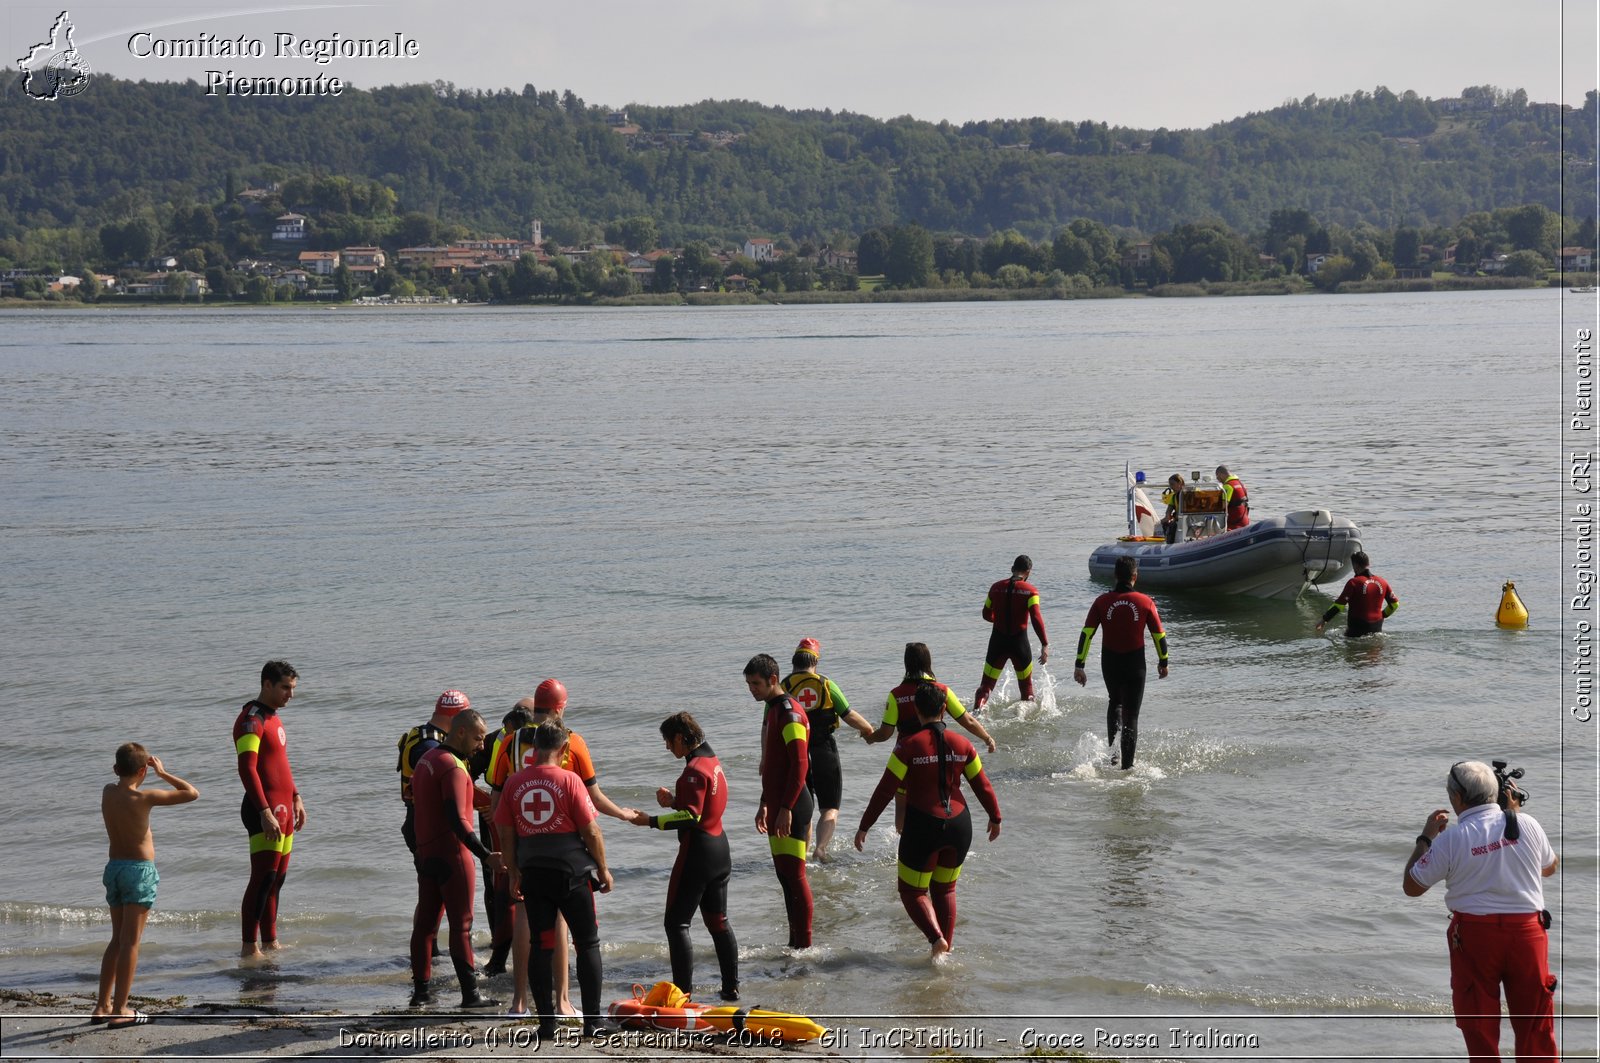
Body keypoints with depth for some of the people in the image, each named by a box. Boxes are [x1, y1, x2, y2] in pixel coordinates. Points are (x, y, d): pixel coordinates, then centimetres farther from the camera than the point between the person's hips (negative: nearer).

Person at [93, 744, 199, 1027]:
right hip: (140, 870, -7)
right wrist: (163, 773, -3)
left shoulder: (108, 792, 1)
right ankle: (119, 1010, -2)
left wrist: (121, 768, 11)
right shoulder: (143, 798, -16)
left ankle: (103, 1005, 19)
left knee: (118, 940, 17)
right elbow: (191, 793, -12)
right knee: (130, 942, -3)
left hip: (114, 867, 7)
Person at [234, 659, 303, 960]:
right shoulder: (251, 720, -13)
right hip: (264, 809, -10)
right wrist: (265, 812, -27)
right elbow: (247, 769, -22)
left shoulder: (273, 718, 18)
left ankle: (270, 943, 19)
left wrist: (295, 798, 24)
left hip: (282, 808, 10)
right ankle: (249, 948, -11)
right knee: (264, 878, -12)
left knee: (277, 878, 13)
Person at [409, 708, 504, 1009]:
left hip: (426, 851, 9)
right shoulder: (452, 767, -18)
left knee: (425, 922, 12)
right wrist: (486, 855, -28)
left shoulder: (426, 759, 12)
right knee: (461, 925, -4)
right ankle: (470, 993, -2)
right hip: (452, 854, -9)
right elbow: (457, 820, -25)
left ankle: (420, 990, 16)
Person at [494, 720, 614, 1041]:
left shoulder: (515, 783, 1)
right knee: (587, 944, 7)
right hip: (572, 871, -3)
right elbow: (591, 831, -8)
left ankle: (546, 1023, 7)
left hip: (533, 874, 3)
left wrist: (513, 871, 18)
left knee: (540, 946, 9)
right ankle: (592, 1022, 4)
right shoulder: (569, 780, -9)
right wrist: (603, 868, 4)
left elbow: (505, 832, 6)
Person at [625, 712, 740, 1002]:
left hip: (697, 852, -10)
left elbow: (691, 816, -23)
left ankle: (683, 991, -8)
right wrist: (674, 801, 9)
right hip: (719, 848, 10)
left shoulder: (694, 769, -18)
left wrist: (651, 821, -20)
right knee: (718, 921, 17)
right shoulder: (713, 762, 12)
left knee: (676, 922, -5)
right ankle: (731, 987, 20)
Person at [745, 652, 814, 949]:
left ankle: (804, 946, -6)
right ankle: (794, 943, 18)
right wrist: (765, 805, 25)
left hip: (792, 806, -10)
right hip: (778, 806, 10)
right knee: (784, 875, 12)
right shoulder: (771, 710, 17)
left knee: (795, 875, -8)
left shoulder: (790, 713, -15)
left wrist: (786, 809, -23)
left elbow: (799, 764, -21)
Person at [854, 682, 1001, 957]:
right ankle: (946, 950, 18)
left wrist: (864, 826, -5)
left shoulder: (909, 745, -11)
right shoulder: (961, 745, 1)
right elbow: (982, 785, 9)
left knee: (912, 891, 9)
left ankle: (936, 937, -14)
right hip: (959, 826, 4)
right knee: (945, 889, 21)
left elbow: (885, 790, -11)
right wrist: (995, 818, 24)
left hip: (923, 827, -4)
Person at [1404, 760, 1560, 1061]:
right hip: (1527, 931, 2)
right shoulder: (1527, 824, -2)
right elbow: (1550, 867, 19)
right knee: (1535, 1021, 8)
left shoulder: (1450, 839, -9)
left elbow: (1411, 887, 1)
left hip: (1474, 934, -2)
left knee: (1478, 1019, 9)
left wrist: (1425, 837, 13)